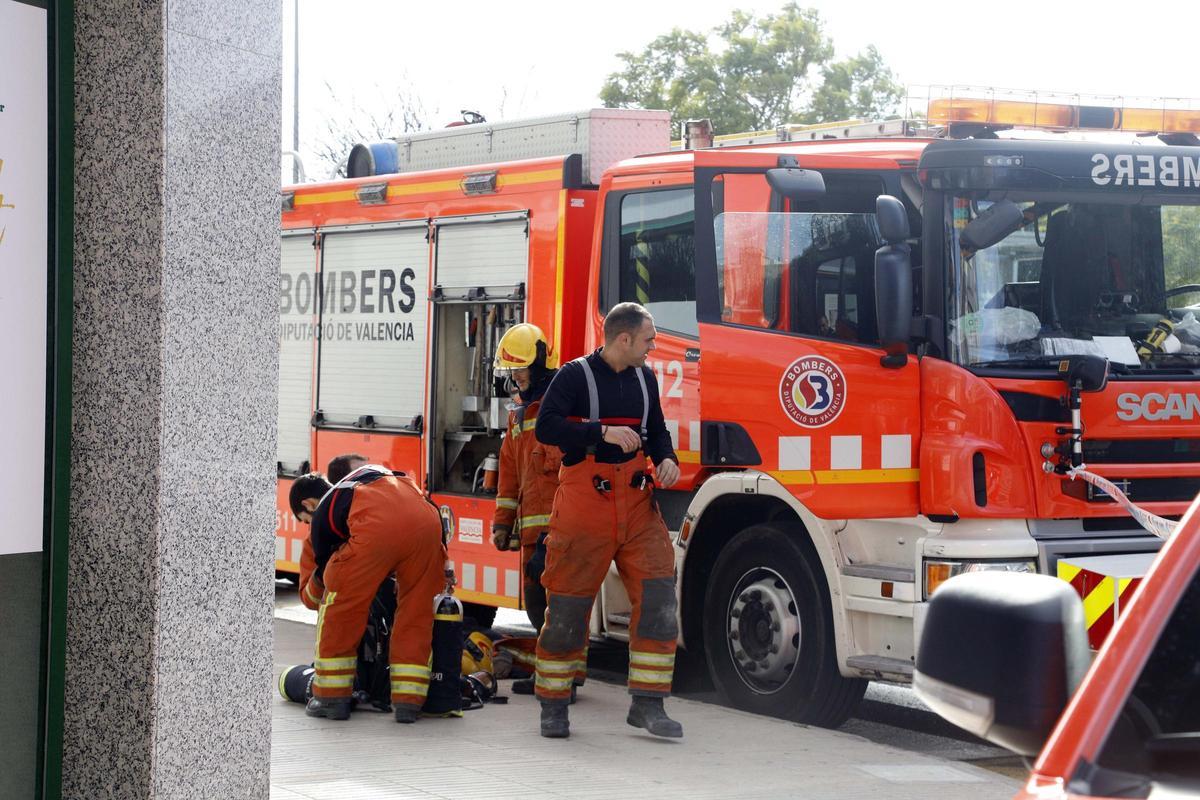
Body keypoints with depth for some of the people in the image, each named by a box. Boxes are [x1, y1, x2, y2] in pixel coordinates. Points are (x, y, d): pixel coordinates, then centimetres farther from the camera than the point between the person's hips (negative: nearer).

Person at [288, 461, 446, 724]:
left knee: (340, 609, 14)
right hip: (427, 521, 4)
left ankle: (332, 698, 21)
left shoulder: (322, 512, 28)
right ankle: (408, 702, 17)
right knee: (416, 612, 18)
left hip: (377, 527, -4)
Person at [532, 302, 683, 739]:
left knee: (658, 595, -6)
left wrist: (666, 459, 2)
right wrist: (603, 432, -22)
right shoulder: (575, 376, -7)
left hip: (637, 505, 5)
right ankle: (553, 706, 13)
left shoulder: (645, 378, 12)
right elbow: (546, 426, -17)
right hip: (583, 504, -5)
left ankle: (647, 703, 0)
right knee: (568, 605, 1)